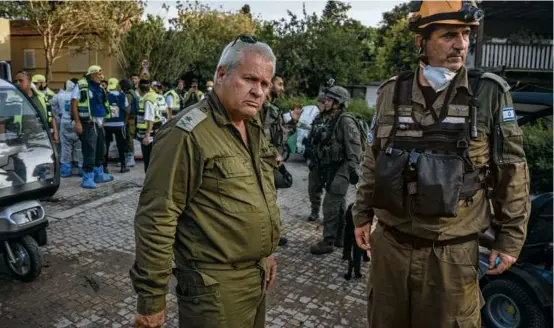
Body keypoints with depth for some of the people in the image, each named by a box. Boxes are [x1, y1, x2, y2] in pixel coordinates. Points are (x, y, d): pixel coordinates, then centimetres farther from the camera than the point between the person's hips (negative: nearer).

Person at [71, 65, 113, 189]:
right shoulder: (81, 86, -8)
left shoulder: (100, 88, 16)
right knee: (89, 151, -9)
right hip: (88, 123, -8)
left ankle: (99, 174, 28)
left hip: (99, 123, 8)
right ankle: (88, 178, -2)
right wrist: (77, 122, -19)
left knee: (100, 150, 15)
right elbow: (74, 104, -13)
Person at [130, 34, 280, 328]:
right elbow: (156, 218, -20)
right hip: (215, 287, -8)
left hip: (257, 277, 8)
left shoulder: (254, 128, 7)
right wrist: (151, 298, -16)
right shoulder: (188, 133, -20)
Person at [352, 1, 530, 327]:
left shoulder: (489, 94, -6)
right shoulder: (392, 93, 1)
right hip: (389, 244, 3)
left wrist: (511, 239, 0)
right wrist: (363, 216, 10)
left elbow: (512, 173, -1)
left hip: (452, 252, -2)